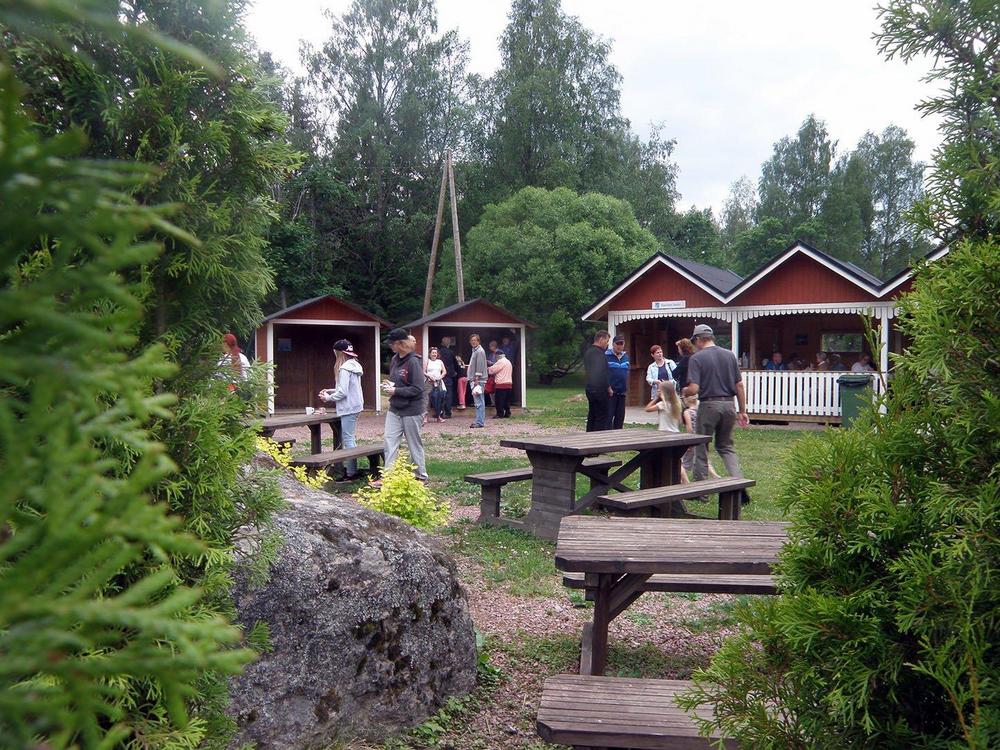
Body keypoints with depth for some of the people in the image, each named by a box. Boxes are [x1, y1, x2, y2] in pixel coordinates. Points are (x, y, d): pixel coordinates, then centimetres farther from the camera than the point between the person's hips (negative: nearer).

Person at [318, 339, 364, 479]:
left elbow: (343, 392, -20)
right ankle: (348, 466, 22)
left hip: (348, 407, -10)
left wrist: (328, 398, -5)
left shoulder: (344, 368, -17)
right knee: (349, 437, 16)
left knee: (348, 439, -6)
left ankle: (351, 472, -3)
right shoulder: (354, 365, 11)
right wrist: (330, 390, 17)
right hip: (355, 405, 10)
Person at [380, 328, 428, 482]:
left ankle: (421, 476, 21)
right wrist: (389, 384, 0)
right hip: (394, 410, 7)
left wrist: (396, 391, -20)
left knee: (414, 444, 7)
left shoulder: (413, 361, -18)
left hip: (411, 411, -7)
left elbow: (417, 389, -20)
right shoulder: (394, 359, 6)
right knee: (390, 442, 0)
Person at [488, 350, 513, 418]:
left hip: (501, 384, -9)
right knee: (507, 400, 11)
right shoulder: (508, 362, 20)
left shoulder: (500, 361, -9)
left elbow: (492, 370, -9)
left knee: (499, 400, -5)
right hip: (509, 383, 9)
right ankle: (507, 414, 12)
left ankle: (500, 414, -6)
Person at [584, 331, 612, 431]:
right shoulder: (598, 353, -17)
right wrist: (608, 387, -11)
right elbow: (602, 373, -23)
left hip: (590, 388, 9)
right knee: (602, 418, -5)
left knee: (592, 416, 14)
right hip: (600, 389, -9)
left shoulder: (588, 351, 13)